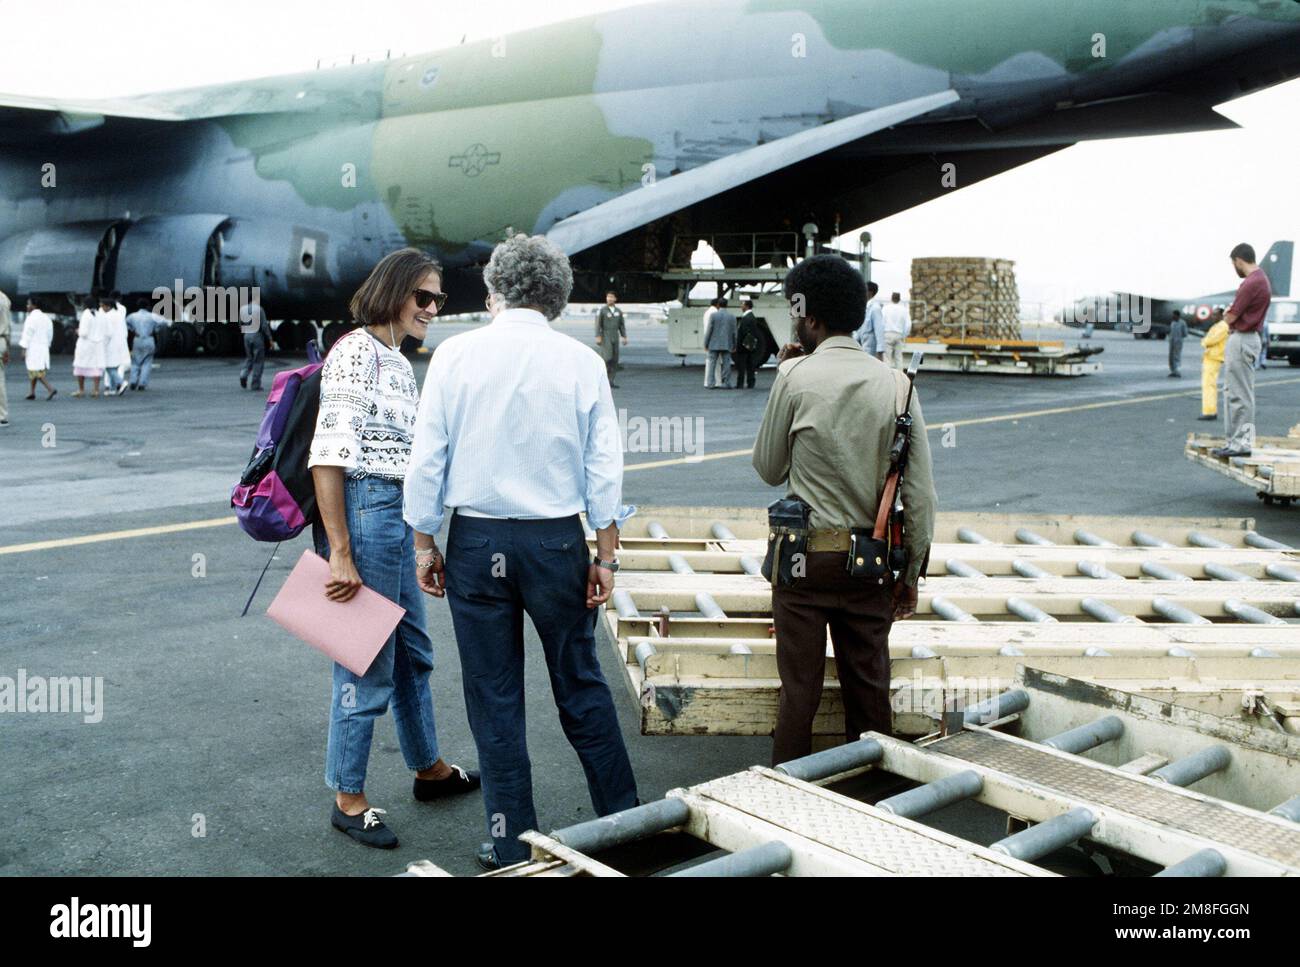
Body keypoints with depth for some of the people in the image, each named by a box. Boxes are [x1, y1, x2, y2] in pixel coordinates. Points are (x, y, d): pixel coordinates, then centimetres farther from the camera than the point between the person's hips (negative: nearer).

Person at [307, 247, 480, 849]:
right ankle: (348, 799, 16)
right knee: (367, 662, 0)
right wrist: (340, 553, -22)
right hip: (364, 513, -10)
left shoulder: (399, 363, 15)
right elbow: (329, 455, -20)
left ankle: (429, 769, 37)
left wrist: (415, 533, 20)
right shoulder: (356, 352, -14)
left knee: (413, 649, 20)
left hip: (397, 515, 10)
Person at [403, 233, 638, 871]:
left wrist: (424, 542, 6)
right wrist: (605, 556, 4)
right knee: (581, 685, 14)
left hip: (476, 539, 0)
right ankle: (621, 819, 23)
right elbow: (604, 468, -2)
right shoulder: (581, 362, -2)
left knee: (494, 698, 10)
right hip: (556, 540, 0)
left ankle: (511, 846, 20)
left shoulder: (454, 354, -4)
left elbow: (427, 457, -4)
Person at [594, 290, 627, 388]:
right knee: (607, 357, -16)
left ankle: (610, 381, 6)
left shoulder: (618, 311, 9)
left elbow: (621, 325, 13)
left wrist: (624, 337, 5)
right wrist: (598, 337, -16)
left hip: (615, 337, 5)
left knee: (614, 359, 2)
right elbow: (598, 324, -8)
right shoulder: (602, 310, -5)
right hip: (605, 337, -5)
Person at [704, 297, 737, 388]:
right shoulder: (732, 317, 2)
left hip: (714, 344, -1)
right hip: (726, 345, 1)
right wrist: (734, 346, 11)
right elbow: (734, 333, 3)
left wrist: (706, 344, 1)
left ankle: (710, 384, -1)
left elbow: (709, 331, -5)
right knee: (726, 364, 4)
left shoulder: (713, 315, -4)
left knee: (712, 364, 2)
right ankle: (726, 383, 1)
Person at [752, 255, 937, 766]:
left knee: (799, 686, 6)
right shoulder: (895, 383, -2)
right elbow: (920, 494, -2)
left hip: (805, 554, -3)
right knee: (869, 685, 14)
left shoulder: (796, 377, -11)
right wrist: (910, 575, 9)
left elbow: (769, 469, 2)